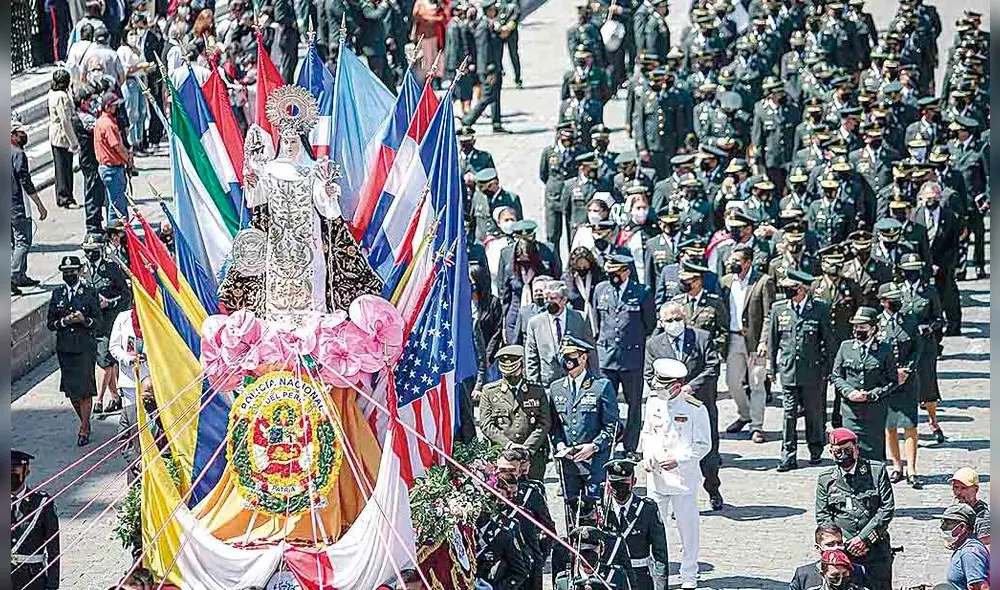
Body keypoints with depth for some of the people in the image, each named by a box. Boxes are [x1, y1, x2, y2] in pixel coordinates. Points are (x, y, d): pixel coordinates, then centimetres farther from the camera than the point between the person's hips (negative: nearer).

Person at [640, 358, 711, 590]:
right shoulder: (653, 403, 3)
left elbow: (703, 445, -8)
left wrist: (678, 460, -20)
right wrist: (647, 455, -1)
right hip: (656, 476, 4)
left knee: (687, 527, 5)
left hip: (683, 476, -4)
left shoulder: (695, 409, -12)